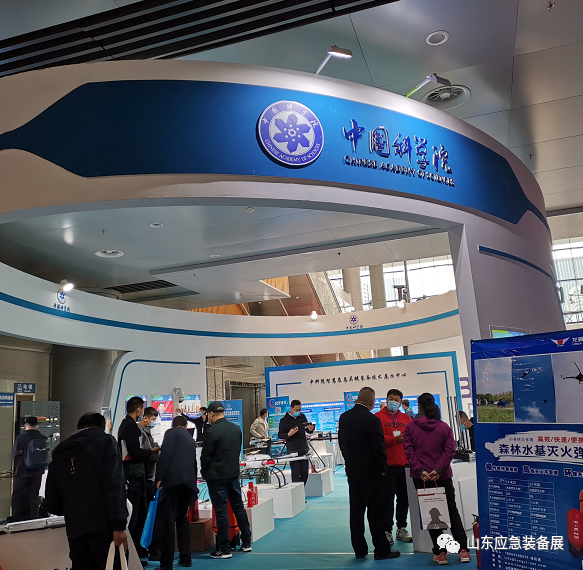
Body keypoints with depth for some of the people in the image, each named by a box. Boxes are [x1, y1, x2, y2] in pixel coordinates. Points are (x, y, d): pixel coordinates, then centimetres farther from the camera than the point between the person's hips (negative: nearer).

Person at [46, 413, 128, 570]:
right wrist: (119, 525, -14)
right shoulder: (105, 441, 2)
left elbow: (52, 503, 16)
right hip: (104, 527, -5)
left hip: (76, 531, 5)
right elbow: (115, 486, -12)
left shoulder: (59, 452, 17)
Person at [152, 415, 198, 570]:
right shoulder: (191, 439, 26)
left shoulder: (171, 432, 7)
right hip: (189, 481, 7)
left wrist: (159, 478, -11)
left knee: (166, 521, -5)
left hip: (173, 479, -7)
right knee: (182, 518, 21)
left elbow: (166, 454, -9)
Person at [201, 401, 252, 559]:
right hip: (234, 474, 6)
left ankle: (224, 549, 7)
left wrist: (204, 473, 6)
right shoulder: (236, 428, 3)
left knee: (221, 511, 1)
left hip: (217, 477, -6)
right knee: (239, 507, 15)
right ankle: (246, 543, 23)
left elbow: (206, 456, -11)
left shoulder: (212, 432, -17)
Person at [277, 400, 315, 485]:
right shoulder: (284, 420, -4)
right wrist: (289, 434, -22)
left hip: (304, 449, 5)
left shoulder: (302, 417, 11)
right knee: (295, 474, -6)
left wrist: (310, 429, -3)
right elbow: (280, 435, -3)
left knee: (305, 473, 7)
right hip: (293, 451, -5)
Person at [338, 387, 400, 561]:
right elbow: (379, 448, -18)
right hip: (370, 472, -6)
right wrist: (383, 468, -3)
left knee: (356, 511, 12)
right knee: (375, 512, 3)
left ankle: (359, 550, 19)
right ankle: (381, 550, 11)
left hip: (352, 470, 6)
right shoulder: (372, 420, -20)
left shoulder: (344, 417, 1)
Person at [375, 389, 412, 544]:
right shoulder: (378, 417, -1)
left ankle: (401, 529, 25)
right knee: (388, 499, -1)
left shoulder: (406, 418, 12)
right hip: (388, 465, -4)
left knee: (404, 498, 12)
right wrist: (395, 439, -22)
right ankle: (387, 531, 8)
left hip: (404, 464, 4)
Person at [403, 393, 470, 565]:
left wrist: (420, 470, -13)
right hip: (442, 476, 1)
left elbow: (408, 451, -10)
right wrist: (439, 469, -13)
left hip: (420, 477, -1)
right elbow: (450, 450, -8)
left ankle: (440, 553, 7)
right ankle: (463, 550, 9)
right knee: (452, 511, 13)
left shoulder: (411, 427, -2)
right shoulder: (444, 427, 1)